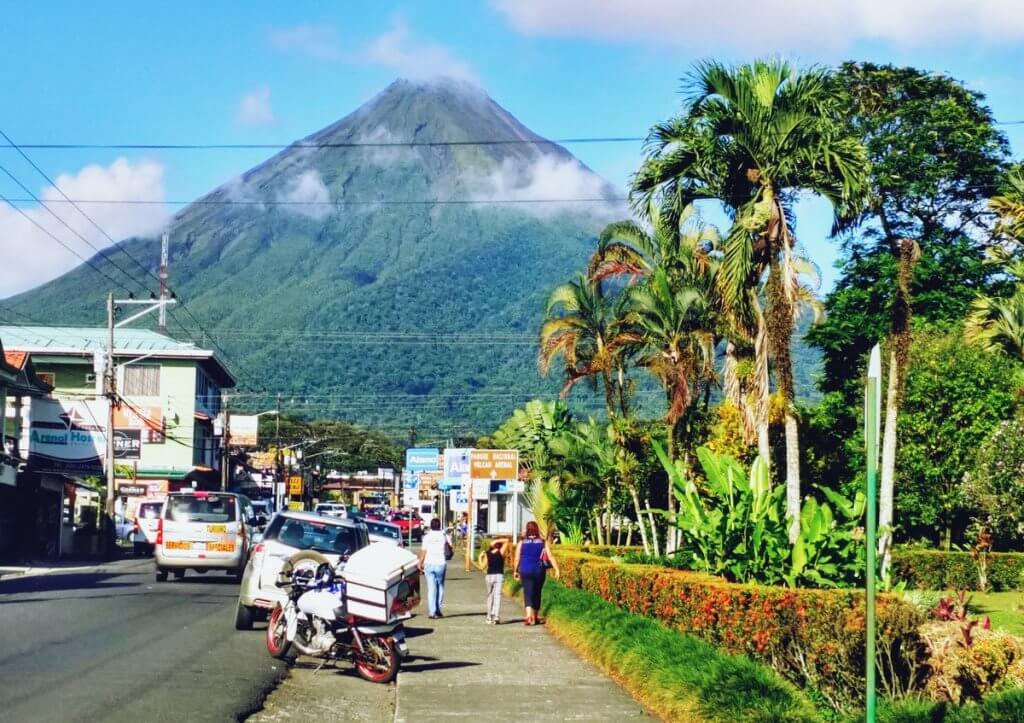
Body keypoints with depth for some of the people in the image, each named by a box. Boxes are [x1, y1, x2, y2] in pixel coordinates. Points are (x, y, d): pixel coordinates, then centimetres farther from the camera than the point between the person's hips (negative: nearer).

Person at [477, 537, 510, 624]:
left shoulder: (487, 554, 2)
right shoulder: (501, 552, -2)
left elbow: (482, 566, 0)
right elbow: (506, 540, -1)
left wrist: (480, 557, 12)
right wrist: (497, 541, -5)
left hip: (489, 576, 2)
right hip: (499, 576, -2)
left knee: (490, 596, 14)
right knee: (497, 596, -7)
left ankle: (489, 617, 17)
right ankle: (496, 616, -19)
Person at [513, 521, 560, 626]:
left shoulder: (521, 543, -1)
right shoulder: (543, 542, -1)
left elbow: (517, 559, 0)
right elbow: (550, 557, -9)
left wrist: (516, 571, 13)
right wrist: (557, 570, -11)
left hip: (525, 571, -1)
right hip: (539, 570, 1)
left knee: (528, 593, -3)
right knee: (537, 593, 16)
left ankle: (529, 616, -25)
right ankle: (535, 617, 27)